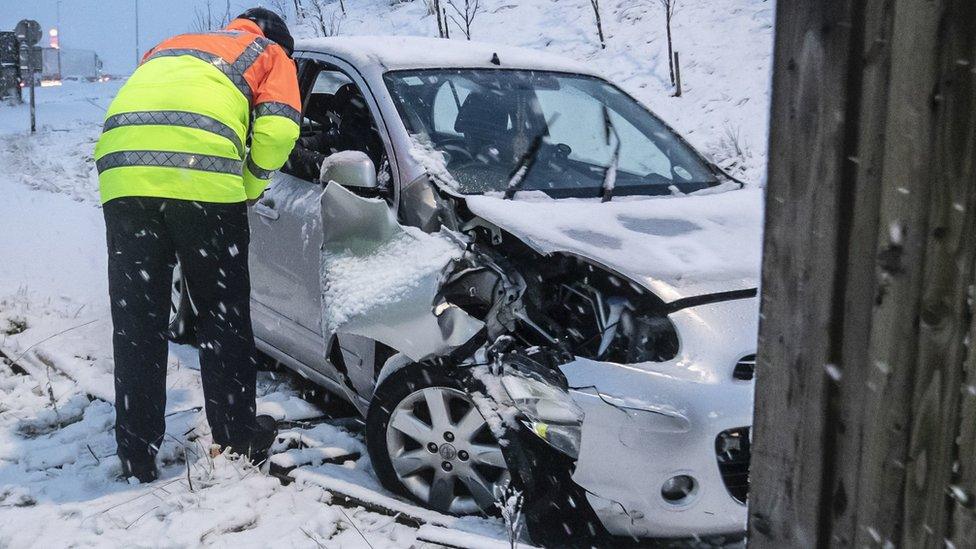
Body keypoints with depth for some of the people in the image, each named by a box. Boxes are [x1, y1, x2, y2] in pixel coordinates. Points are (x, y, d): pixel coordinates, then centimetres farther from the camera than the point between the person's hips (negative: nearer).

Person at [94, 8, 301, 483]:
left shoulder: (167, 47, 39)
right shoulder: (269, 54, 24)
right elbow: (279, 127, 5)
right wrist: (253, 184, 20)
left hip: (124, 173, 4)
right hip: (203, 175, -4)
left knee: (136, 324, 9)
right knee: (223, 316, 11)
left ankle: (137, 457, 15)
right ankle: (237, 436, 21)